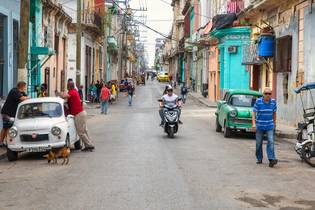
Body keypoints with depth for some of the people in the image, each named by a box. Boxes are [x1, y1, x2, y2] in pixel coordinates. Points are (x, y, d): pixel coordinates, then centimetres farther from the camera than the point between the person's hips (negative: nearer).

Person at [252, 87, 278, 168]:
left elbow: (274, 113, 12)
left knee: (271, 142, -12)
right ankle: (259, 159, 20)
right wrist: (254, 123, -15)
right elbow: (254, 113, -5)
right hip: (259, 126, -1)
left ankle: (271, 159, -16)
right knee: (259, 143, 7)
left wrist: (274, 123, 17)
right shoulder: (258, 101, -8)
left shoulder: (273, 102, 0)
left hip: (270, 126, 1)